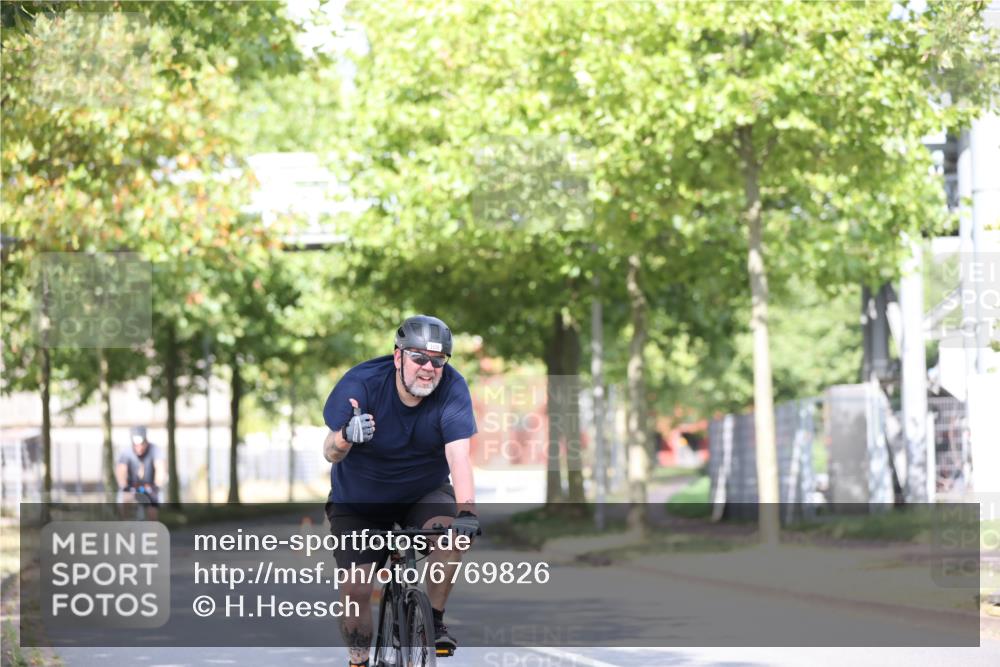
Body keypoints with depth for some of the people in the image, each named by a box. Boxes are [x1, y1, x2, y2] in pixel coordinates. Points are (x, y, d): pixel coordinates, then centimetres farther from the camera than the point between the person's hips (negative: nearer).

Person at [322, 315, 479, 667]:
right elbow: (329, 452, -30)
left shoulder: (452, 388, -22)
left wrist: (466, 511, -49)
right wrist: (346, 437, -55)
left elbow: (458, 454, -32)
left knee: (451, 532, -30)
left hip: (424, 491, 1)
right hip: (360, 500, 0)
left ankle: (434, 620, -8)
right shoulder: (361, 383, -24)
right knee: (356, 589, -12)